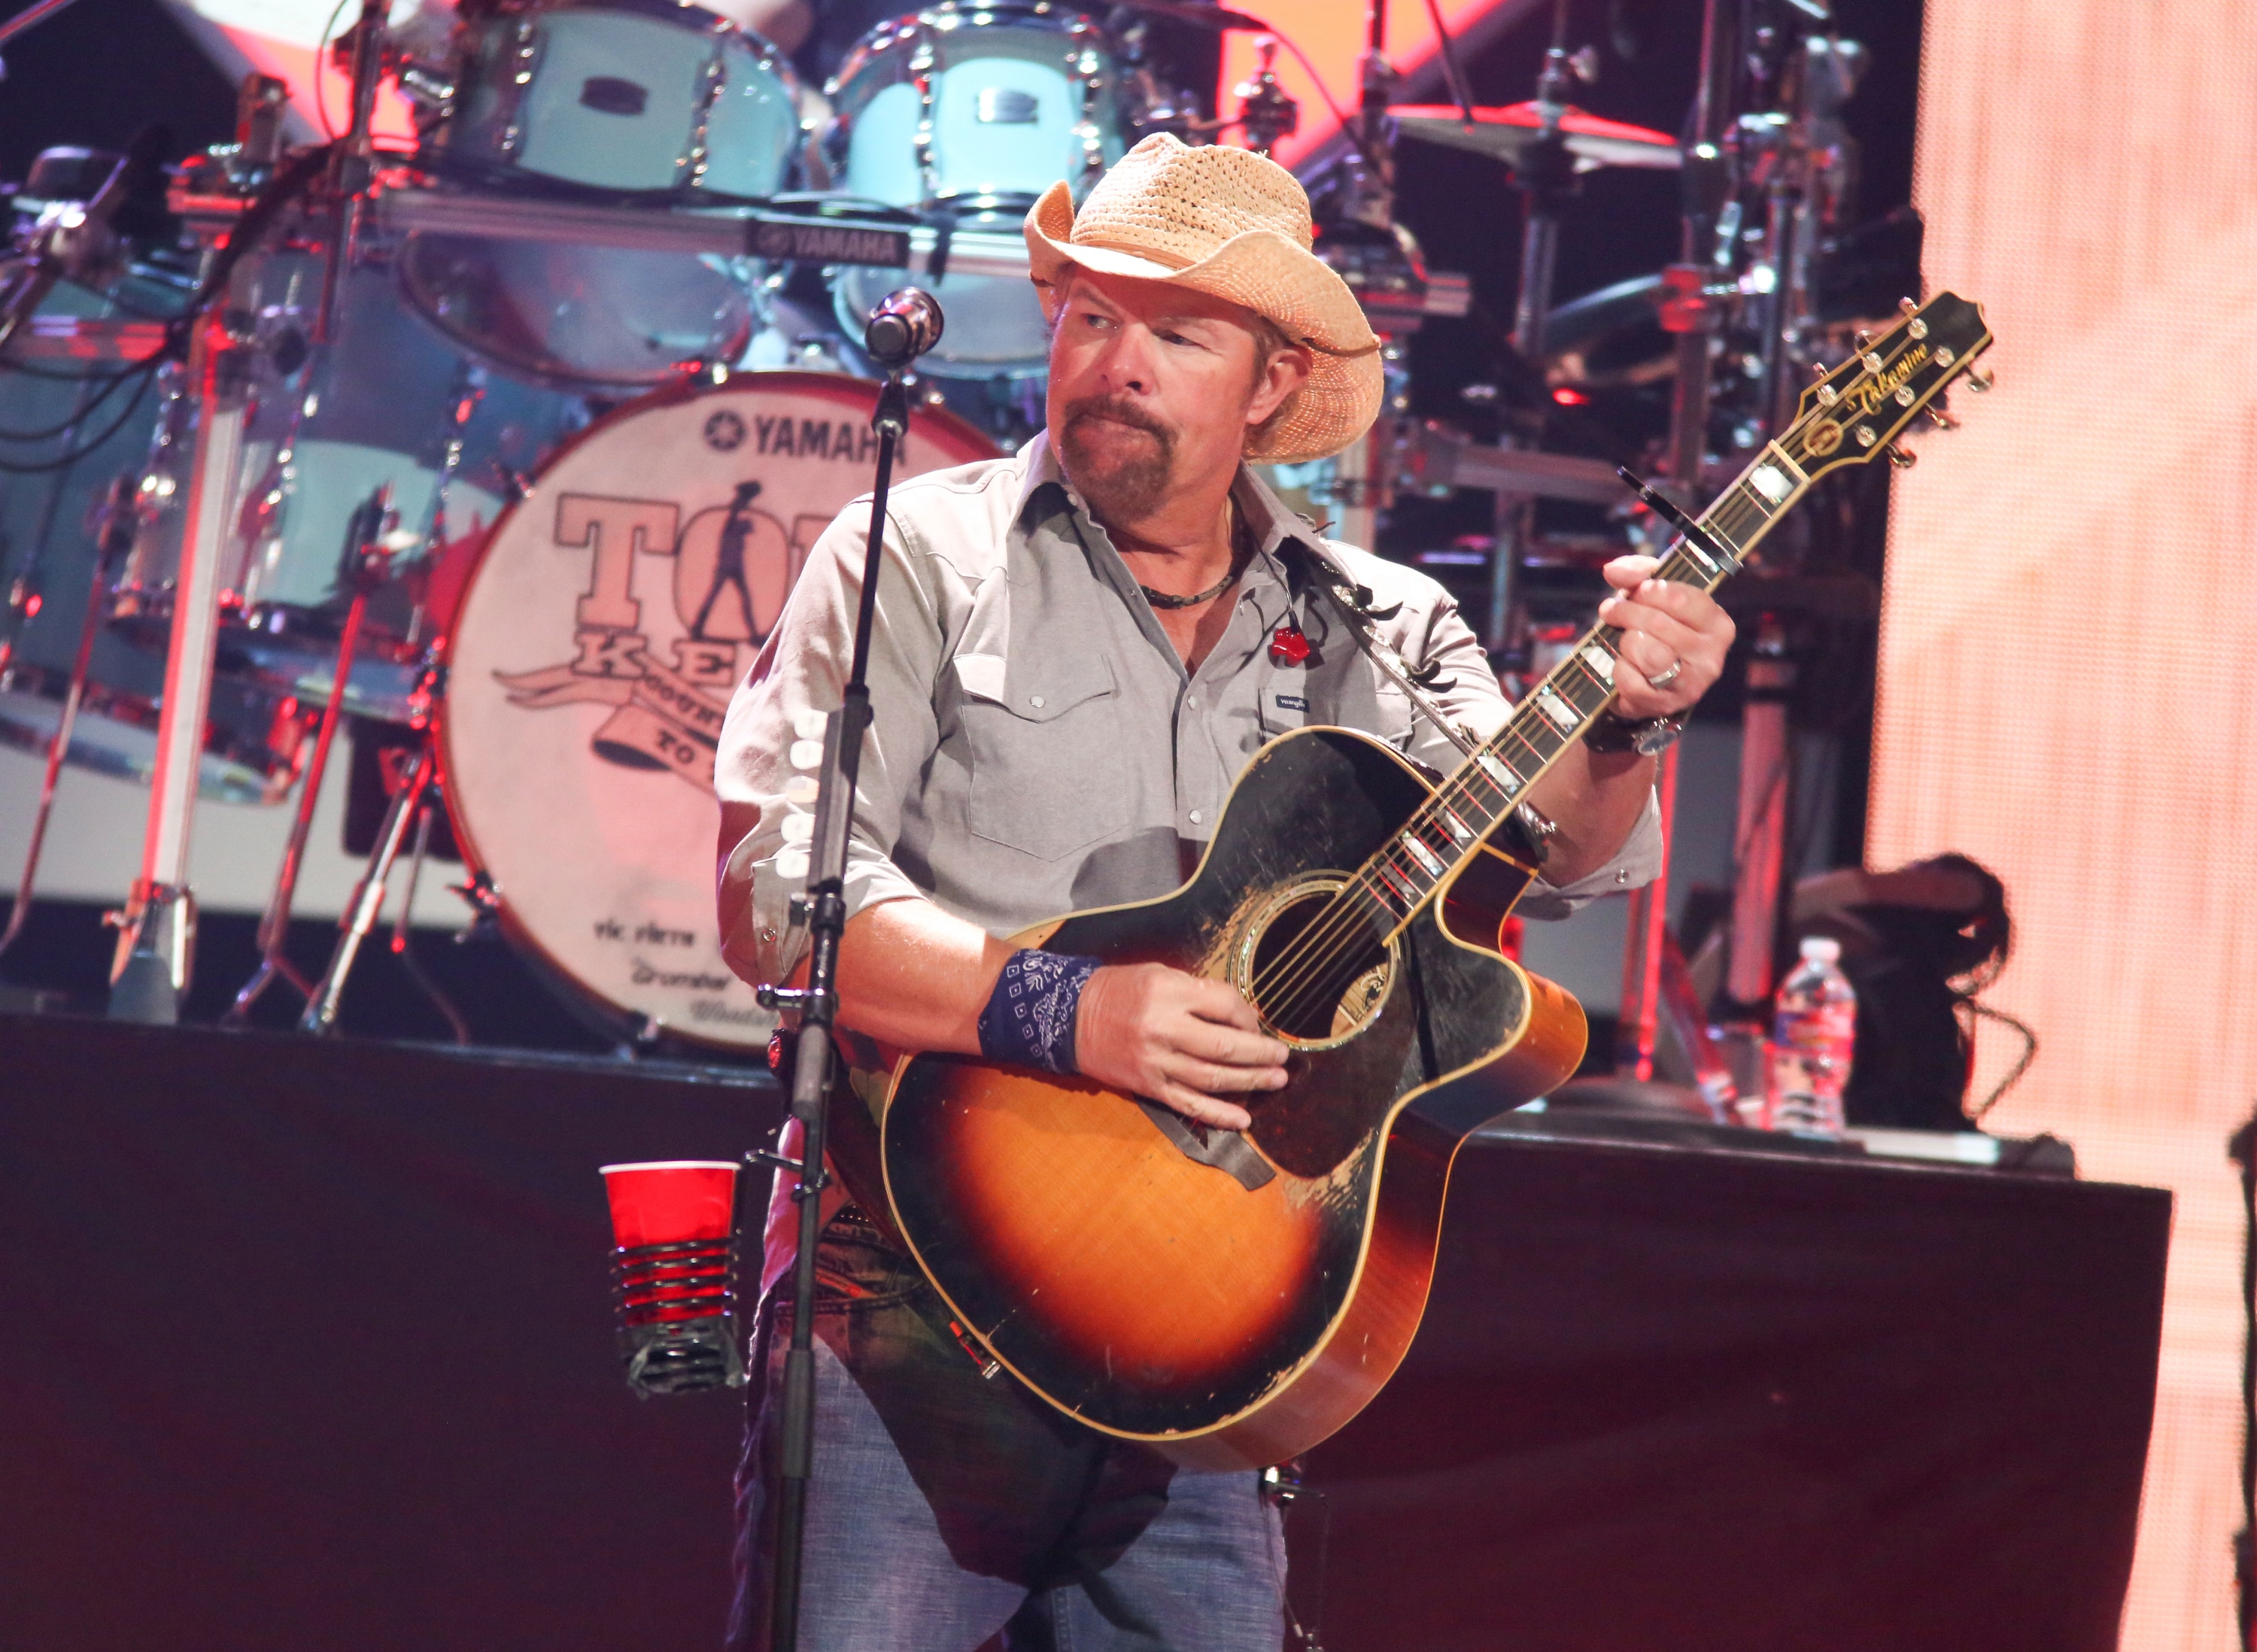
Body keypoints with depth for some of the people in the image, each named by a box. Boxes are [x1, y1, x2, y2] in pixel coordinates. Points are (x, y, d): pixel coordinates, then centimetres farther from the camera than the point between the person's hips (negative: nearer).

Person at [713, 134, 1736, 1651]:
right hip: (925, 1302, -3)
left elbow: (1563, 854, 1)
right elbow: (774, 892, -9)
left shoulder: (1380, 631, 12)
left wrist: (1620, 722, -20)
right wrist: (1057, 1012, -22)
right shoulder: (924, 558, 2)